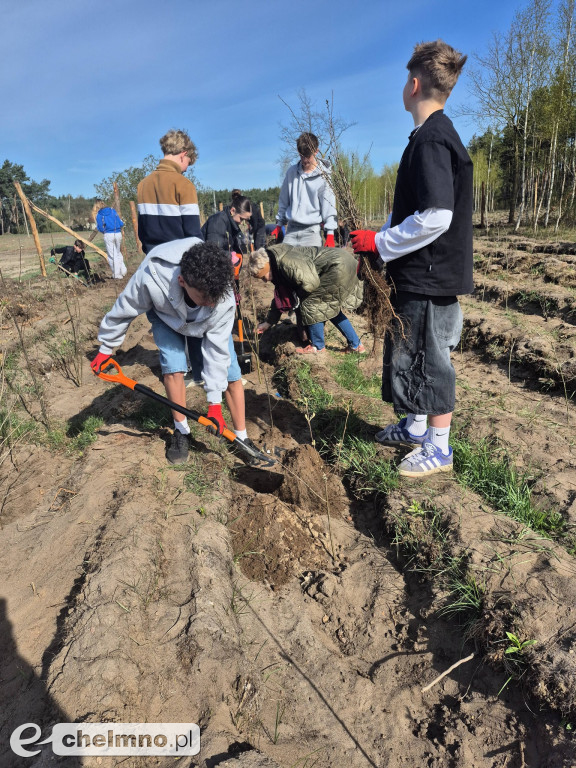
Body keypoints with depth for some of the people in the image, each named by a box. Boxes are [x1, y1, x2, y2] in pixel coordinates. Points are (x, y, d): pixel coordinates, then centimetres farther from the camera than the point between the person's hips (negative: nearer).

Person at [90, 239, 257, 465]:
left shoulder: (223, 297, -39)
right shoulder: (151, 277, -43)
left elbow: (216, 347, -29)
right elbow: (124, 310, -22)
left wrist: (215, 401, -26)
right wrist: (106, 348, -7)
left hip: (207, 322, 1)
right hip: (165, 314, 0)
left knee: (231, 373, -10)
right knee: (173, 367, -19)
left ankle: (242, 437, 6)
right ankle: (181, 431, 6)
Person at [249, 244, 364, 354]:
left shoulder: (285, 261, -20)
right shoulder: (278, 268, 13)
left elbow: (311, 283, -25)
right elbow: (281, 297, 22)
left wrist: (296, 295, -5)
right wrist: (268, 322, 25)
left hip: (339, 265, -10)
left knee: (311, 301, -5)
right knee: (330, 307, 18)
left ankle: (318, 346, 10)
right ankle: (356, 345, 24)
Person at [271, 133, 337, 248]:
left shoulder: (323, 176, -2)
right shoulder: (292, 171, 9)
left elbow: (329, 206, -4)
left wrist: (330, 234, -12)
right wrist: (279, 224, 15)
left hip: (311, 231, -3)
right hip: (291, 230, 4)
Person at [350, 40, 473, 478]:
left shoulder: (432, 139, -15)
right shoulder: (434, 135, 16)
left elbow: (435, 217, -25)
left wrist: (379, 244, -15)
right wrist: (381, 244, 12)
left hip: (430, 277, -10)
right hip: (420, 274, 10)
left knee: (430, 359, 0)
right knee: (413, 354, 17)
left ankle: (439, 449, 16)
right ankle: (416, 428, 34)